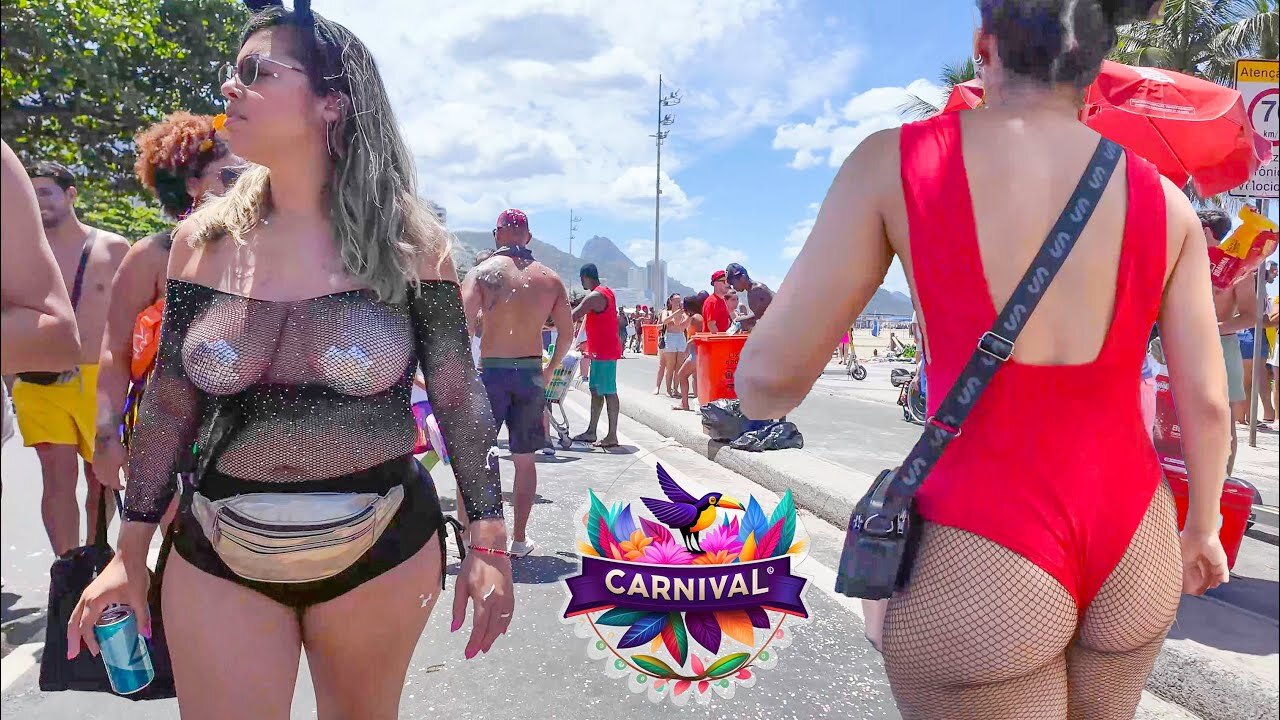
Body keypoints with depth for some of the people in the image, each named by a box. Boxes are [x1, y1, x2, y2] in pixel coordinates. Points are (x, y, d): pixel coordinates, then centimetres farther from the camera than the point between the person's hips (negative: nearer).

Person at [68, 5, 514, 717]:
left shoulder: (407, 242, -8)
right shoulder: (205, 240, 0)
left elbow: (460, 398, -4)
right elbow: (171, 404, 6)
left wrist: (489, 542, -5)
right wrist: (131, 553, 8)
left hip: (384, 551, -1)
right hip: (219, 560, 2)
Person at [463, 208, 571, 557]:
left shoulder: (482, 273, -6)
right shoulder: (550, 279, 4)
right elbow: (567, 333, 7)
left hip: (491, 372, -3)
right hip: (531, 375, 3)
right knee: (524, 459, 14)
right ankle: (520, 539, 20)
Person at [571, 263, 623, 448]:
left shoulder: (594, 296, -17)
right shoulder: (606, 292, 15)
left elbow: (572, 317, -21)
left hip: (605, 352, -10)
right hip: (602, 351, 10)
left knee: (609, 392, -7)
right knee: (595, 390, 14)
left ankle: (612, 436, -4)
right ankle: (591, 432, 21)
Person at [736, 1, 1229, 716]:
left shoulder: (898, 161, -13)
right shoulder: (1166, 202, -1)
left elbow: (770, 374, -13)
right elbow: (1206, 401, 3)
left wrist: (764, 394, 12)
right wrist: (1204, 526, 22)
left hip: (979, 565, -5)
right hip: (1131, 548, 5)